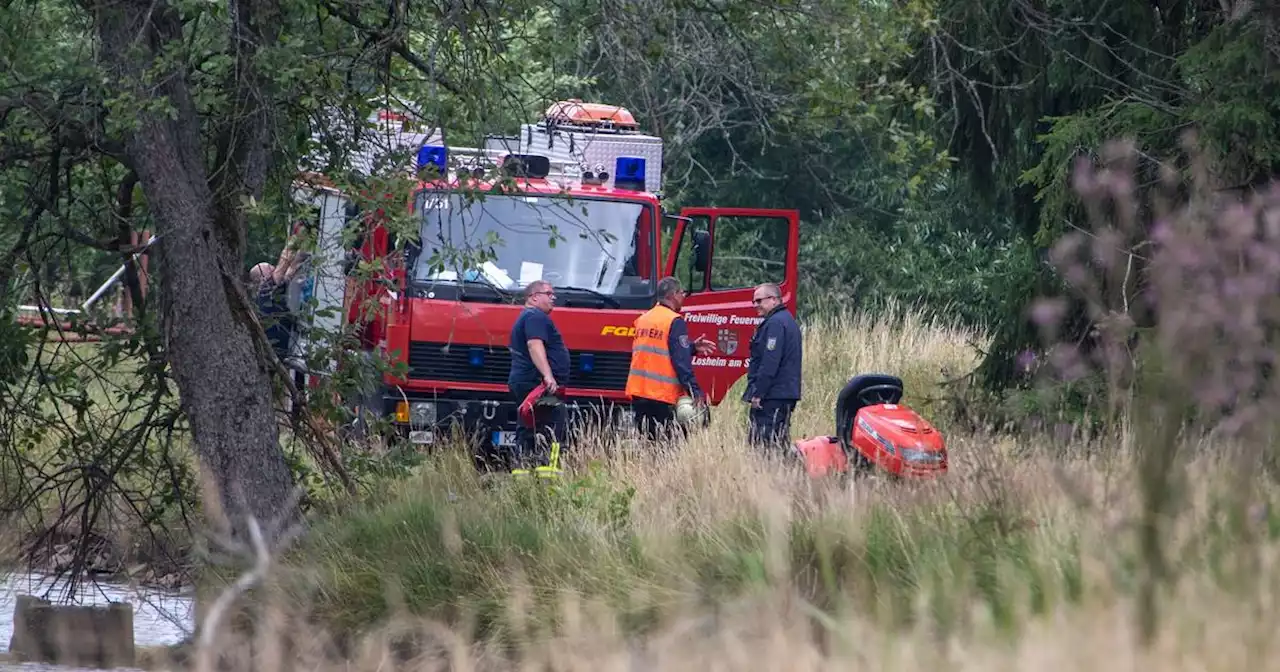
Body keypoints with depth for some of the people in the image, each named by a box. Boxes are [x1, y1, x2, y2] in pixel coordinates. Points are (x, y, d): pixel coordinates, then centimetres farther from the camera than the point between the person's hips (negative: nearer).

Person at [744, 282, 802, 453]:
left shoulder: (775, 323, -14)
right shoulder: (788, 321, 19)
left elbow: (770, 363, -21)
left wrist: (758, 393, -19)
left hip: (773, 394, -11)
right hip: (787, 393, 11)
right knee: (780, 442, 13)